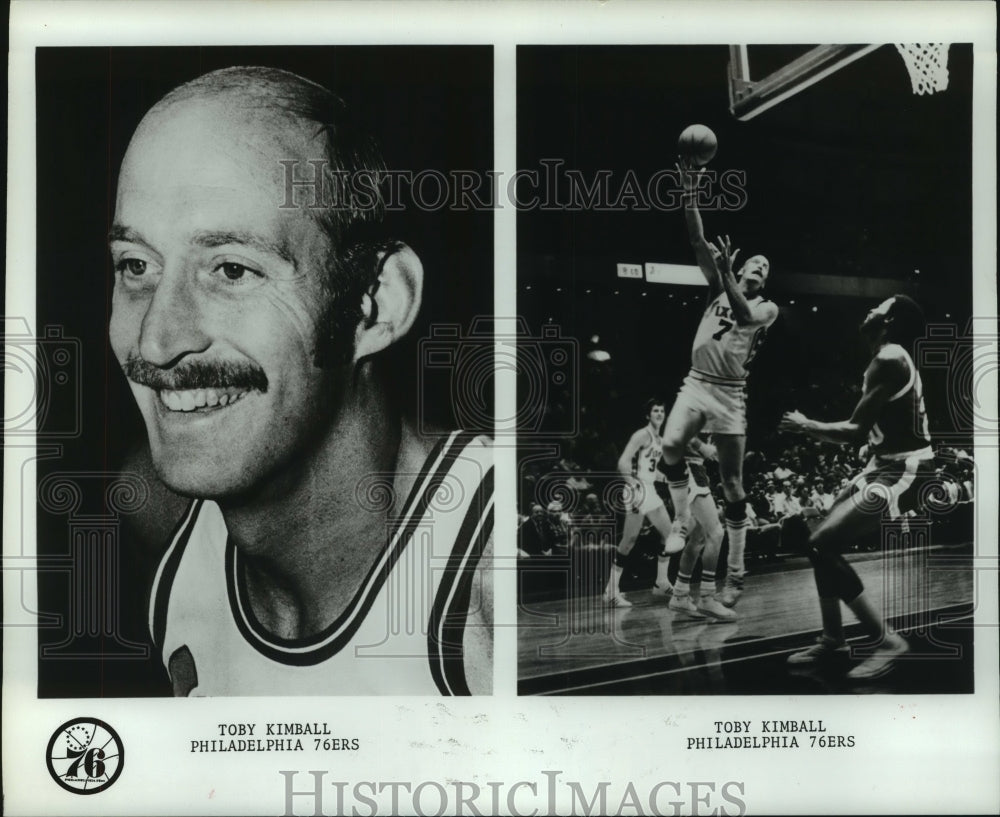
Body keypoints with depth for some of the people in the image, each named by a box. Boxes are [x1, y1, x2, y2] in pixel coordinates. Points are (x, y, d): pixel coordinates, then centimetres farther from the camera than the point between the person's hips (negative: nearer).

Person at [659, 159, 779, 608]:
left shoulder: (767, 307, 3)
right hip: (696, 382, 2)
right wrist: (691, 192, -9)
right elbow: (697, 240, 1)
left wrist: (726, 274, -32)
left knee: (732, 482, -1)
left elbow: (745, 315, -22)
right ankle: (681, 520, -2)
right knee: (670, 445, -26)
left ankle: (735, 574, 6)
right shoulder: (719, 287, 12)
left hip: (729, 393, -2)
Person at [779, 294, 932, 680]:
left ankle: (887, 641, -11)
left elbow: (856, 432, -20)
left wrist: (806, 426, -7)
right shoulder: (890, 357, 13)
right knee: (821, 542, 12)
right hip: (886, 465, 10)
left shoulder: (889, 359, -18)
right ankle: (833, 638, 21)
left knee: (822, 544, -16)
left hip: (904, 471, -10)